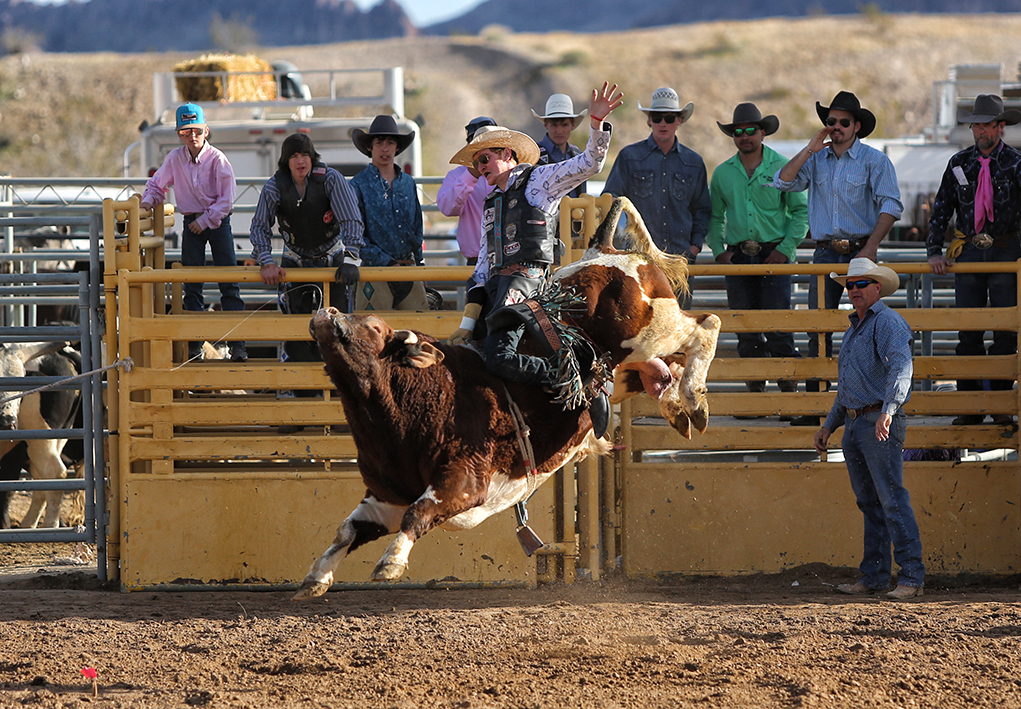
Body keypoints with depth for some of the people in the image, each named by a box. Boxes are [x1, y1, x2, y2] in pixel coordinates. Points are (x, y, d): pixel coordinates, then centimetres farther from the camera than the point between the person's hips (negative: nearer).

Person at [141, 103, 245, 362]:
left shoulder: (217, 159, -11)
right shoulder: (175, 159, 1)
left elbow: (226, 199, -11)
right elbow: (157, 185, 13)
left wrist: (206, 220, -15)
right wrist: (148, 200, -7)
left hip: (218, 222, -4)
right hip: (192, 223, 4)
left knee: (228, 285, -7)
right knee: (192, 287, 2)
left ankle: (237, 345, -8)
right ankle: (194, 344, 6)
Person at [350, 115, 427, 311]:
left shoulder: (408, 183, 14)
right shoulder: (358, 185, -2)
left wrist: (417, 262, 13)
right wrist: (387, 262, -12)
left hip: (409, 270, 4)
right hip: (375, 271, -4)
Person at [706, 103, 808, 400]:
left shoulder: (782, 168, 1)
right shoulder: (722, 173, 12)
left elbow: (801, 211, 2)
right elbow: (714, 217, 19)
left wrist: (784, 248, -7)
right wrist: (719, 250, 4)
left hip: (774, 255, -4)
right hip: (738, 258, 4)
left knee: (778, 328, -10)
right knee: (746, 331, 4)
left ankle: (789, 391, -6)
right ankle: (755, 393, 9)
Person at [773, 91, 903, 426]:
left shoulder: (873, 160, 0)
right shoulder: (817, 159, 13)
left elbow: (890, 206, -6)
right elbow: (783, 181, 3)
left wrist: (871, 247, -16)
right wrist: (810, 150, -3)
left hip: (860, 251, -3)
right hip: (825, 253, 3)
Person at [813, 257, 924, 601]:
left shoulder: (888, 323, -8)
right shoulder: (853, 329, 22)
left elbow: (900, 368, -24)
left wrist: (888, 410, -37)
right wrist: (829, 425, 28)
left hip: (880, 425, -9)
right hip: (853, 424, 9)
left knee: (892, 501, -12)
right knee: (868, 503, 10)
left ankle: (912, 576, -14)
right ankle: (874, 576, 14)